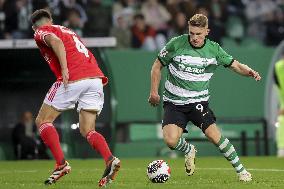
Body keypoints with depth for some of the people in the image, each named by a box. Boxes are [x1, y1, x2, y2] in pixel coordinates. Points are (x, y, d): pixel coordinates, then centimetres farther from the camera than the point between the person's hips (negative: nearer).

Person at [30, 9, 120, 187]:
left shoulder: (41, 32, 11)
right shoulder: (68, 30, 33)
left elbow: (55, 41, -13)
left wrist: (64, 69, -21)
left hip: (73, 79, -6)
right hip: (95, 77, 6)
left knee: (43, 121, 9)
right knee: (87, 130, 11)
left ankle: (61, 164, -7)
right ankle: (110, 160, -15)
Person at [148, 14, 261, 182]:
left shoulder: (214, 49, -3)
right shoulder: (176, 44, -7)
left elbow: (235, 65, 2)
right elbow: (158, 66, 5)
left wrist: (250, 72, -19)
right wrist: (154, 92, 1)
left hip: (198, 101, 0)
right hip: (174, 103, 0)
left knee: (214, 135, -18)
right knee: (171, 141, -19)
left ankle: (241, 170, -2)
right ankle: (189, 151, 17)